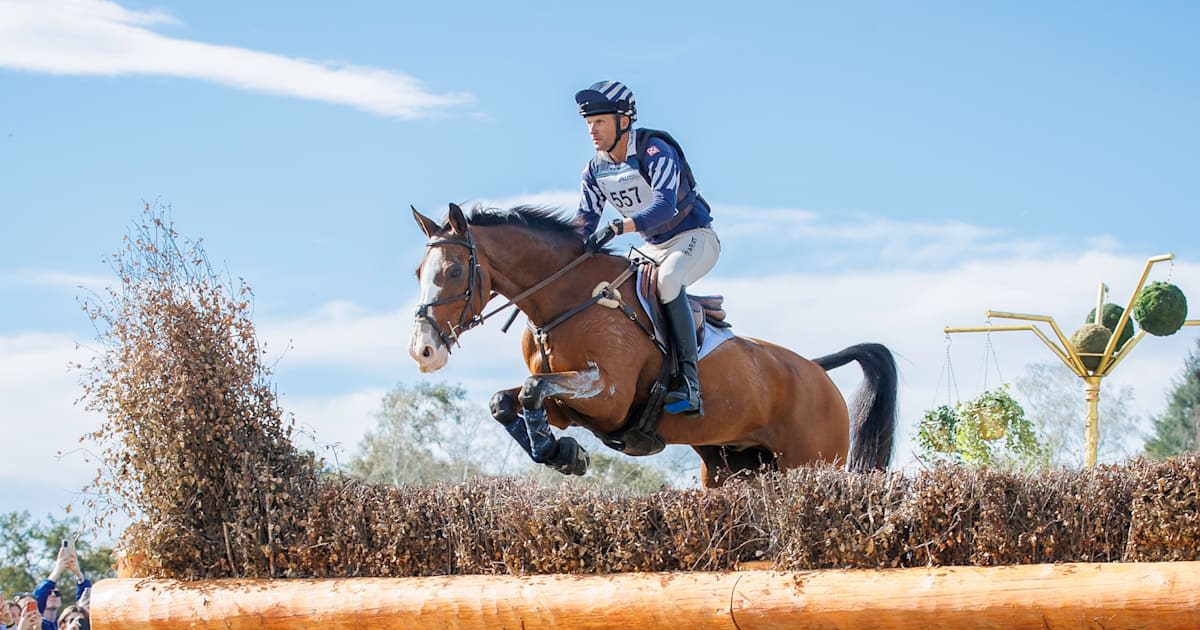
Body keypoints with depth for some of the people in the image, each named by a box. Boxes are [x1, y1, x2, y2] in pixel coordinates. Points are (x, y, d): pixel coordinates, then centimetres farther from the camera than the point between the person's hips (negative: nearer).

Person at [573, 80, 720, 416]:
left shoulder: (655, 151, -23)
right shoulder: (595, 170, 0)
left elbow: (665, 207, -37)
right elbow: (584, 223, 1)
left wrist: (617, 227, -52)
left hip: (695, 238, -9)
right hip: (654, 248, 9)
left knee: (667, 280, -37)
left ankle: (689, 380, -41)